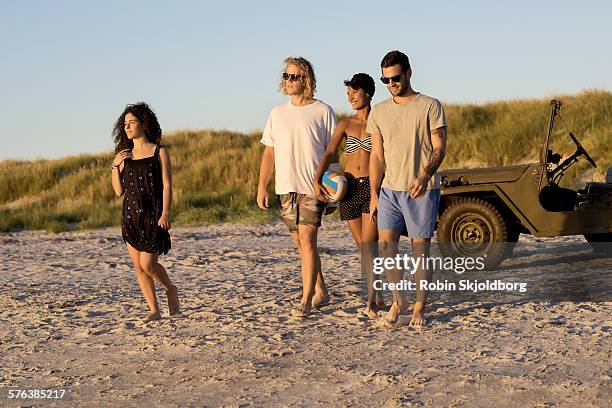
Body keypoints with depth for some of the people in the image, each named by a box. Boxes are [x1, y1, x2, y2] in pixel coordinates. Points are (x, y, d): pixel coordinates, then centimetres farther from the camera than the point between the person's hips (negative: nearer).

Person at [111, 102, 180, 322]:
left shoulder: (159, 152, 0)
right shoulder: (125, 156, 11)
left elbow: (167, 186, -6)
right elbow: (119, 191, 10)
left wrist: (165, 213, -16)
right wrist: (115, 165, -2)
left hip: (153, 214, -5)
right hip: (130, 214, 5)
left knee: (148, 264, -10)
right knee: (138, 266, 2)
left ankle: (171, 290, 18)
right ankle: (154, 310, 10)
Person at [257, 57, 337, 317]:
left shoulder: (323, 112, -1)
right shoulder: (278, 113, 10)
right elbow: (269, 152, 12)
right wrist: (262, 187, 6)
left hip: (313, 187, -5)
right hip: (286, 187, 5)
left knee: (307, 239, -12)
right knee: (299, 242, 10)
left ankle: (306, 300, -9)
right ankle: (320, 291, 24)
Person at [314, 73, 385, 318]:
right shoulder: (346, 125, 10)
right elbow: (329, 154, -1)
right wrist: (317, 180, -17)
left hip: (373, 186, -4)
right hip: (349, 187, 4)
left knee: (368, 244, -15)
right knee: (362, 245, 8)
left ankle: (371, 300, -19)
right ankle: (377, 297, 18)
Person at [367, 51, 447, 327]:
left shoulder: (430, 107, -2)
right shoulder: (379, 112, 10)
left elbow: (439, 148, -7)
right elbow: (377, 156, 12)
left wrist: (424, 176, -25)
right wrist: (374, 195, 6)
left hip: (422, 190, -3)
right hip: (390, 189, 4)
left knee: (421, 250, 0)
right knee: (385, 244, -7)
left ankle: (419, 308, 10)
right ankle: (398, 301, 11)